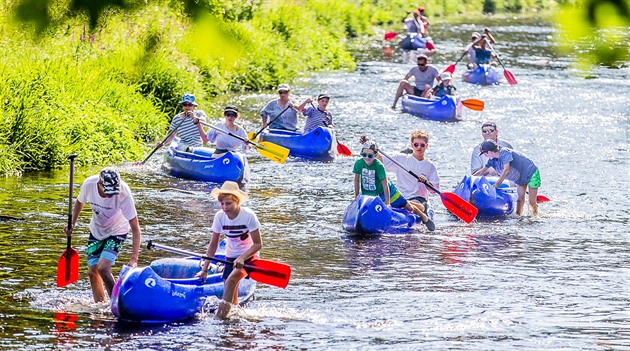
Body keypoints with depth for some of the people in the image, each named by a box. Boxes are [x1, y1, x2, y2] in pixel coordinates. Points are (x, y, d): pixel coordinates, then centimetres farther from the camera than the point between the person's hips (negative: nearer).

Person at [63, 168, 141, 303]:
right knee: (92, 271, 3)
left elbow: (135, 229, -31)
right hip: (96, 229, 4)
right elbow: (80, 202, 2)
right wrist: (72, 223, -9)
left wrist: (134, 259, -36)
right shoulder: (89, 184, -25)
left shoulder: (123, 194, -34)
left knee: (103, 268, -21)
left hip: (117, 231, -4)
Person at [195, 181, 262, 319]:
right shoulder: (220, 217, -8)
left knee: (232, 278, -31)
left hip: (249, 256, -5)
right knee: (231, 298, -3)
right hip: (231, 257, 5)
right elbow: (213, 244, 2)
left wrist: (242, 258, -32)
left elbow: (258, 244, -16)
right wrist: (204, 269, 0)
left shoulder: (248, 216, -20)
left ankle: (222, 313, -29)